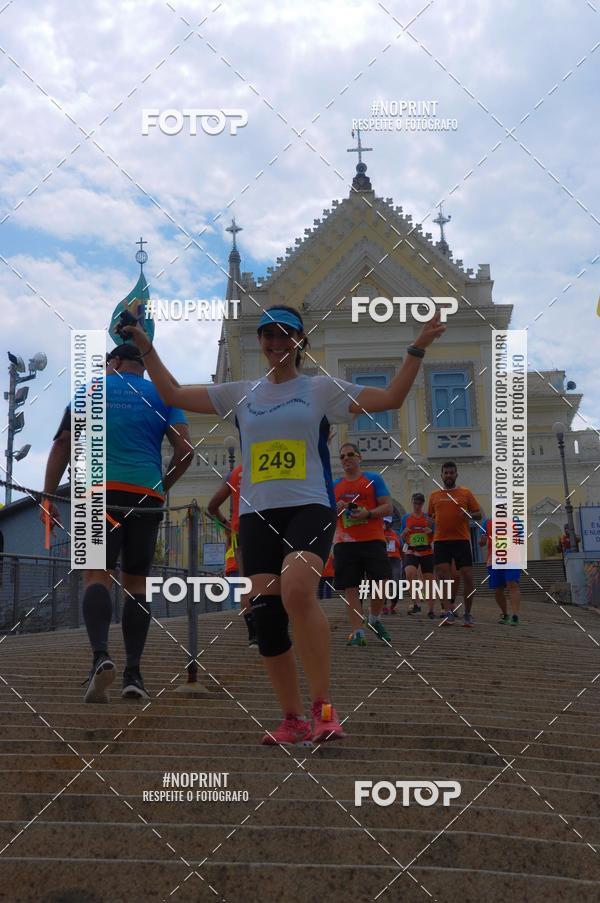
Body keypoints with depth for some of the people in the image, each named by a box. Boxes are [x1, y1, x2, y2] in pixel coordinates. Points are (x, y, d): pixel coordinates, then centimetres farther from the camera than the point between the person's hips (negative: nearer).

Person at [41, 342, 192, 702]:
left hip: (101, 492, -1)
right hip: (146, 496, 2)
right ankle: (133, 675, 3)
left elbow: (63, 443, 6)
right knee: (136, 582, 8)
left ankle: (101, 656, -31)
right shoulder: (161, 395, 14)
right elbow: (186, 450, 2)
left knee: (97, 575, -6)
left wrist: (47, 496, 6)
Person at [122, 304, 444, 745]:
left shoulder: (322, 389, 8)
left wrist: (417, 349, -3)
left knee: (297, 590, -30)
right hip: (256, 514, 4)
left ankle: (323, 706, -19)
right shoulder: (241, 393, 16)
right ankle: (294, 721, 9)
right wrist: (146, 348, 16)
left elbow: (391, 397, 4)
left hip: (310, 508, -4)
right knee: (266, 617, -4)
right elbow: (173, 394, 20)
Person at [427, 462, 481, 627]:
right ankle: (448, 612, -6)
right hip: (441, 540, 1)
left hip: (462, 540, -1)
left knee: (467, 577, -3)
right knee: (442, 575, -12)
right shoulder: (434, 496, 14)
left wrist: (469, 515, -13)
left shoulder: (466, 493, 8)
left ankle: (467, 615, 10)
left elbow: (479, 514, 8)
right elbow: (430, 517, 22)